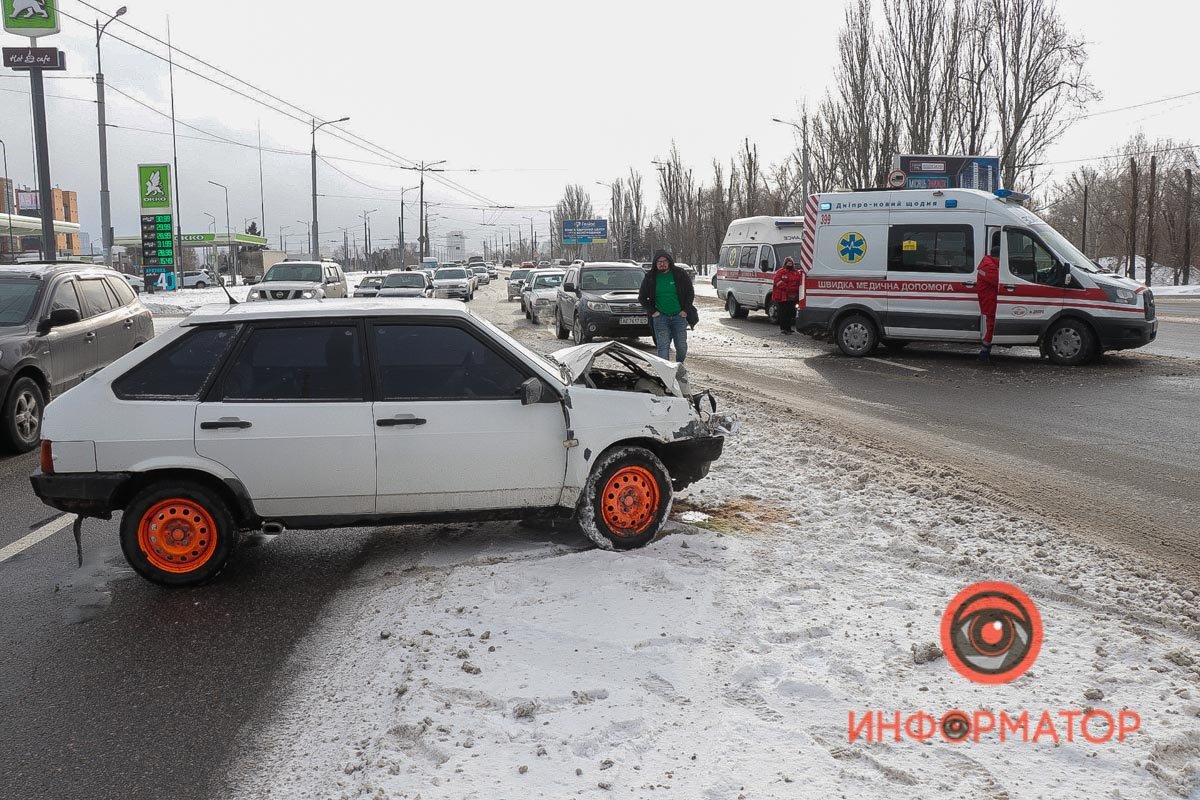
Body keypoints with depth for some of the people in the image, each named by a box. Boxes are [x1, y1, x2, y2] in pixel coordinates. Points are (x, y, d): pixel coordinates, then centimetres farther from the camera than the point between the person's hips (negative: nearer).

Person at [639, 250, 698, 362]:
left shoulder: (680, 274, 2)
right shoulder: (650, 278, 3)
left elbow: (690, 293, 6)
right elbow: (642, 298, 9)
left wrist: (685, 310, -2)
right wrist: (652, 311, -2)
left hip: (679, 316, 0)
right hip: (660, 317, 0)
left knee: (681, 346, 4)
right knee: (663, 347, -7)